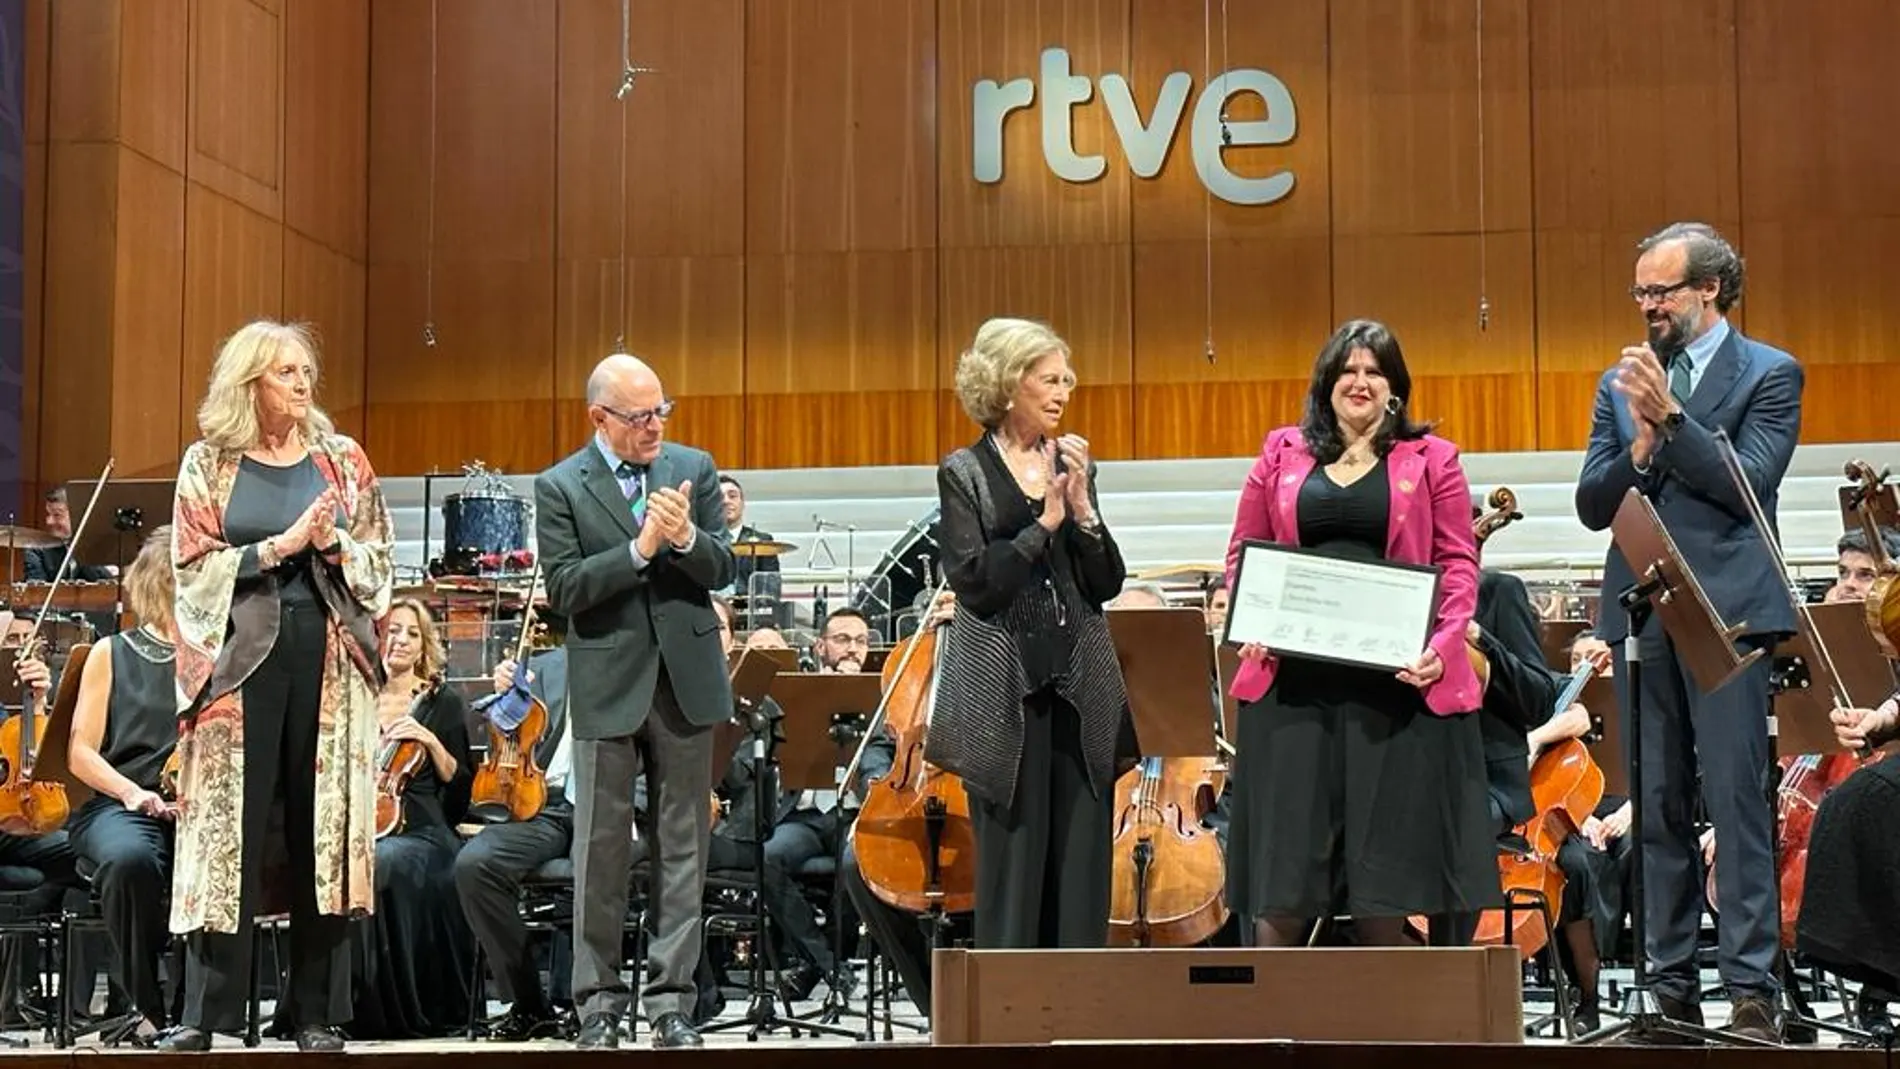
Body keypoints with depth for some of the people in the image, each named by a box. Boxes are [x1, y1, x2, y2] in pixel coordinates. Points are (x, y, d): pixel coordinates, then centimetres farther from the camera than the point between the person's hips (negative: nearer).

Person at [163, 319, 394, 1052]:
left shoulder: (342, 460, 10)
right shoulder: (209, 463, 5)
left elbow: (379, 564, 9)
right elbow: (193, 566, -3)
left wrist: (333, 544, -11)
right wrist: (279, 545, -13)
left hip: (328, 660, 2)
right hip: (242, 657, -1)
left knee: (323, 830, 1)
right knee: (229, 830, -2)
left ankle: (316, 1010, 7)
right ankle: (206, 1011, 4)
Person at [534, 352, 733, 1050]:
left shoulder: (694, 468, 6)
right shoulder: (559, 487, -1)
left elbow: (722, 570, 2)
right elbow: (564, 588, -10)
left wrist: (686, 537, -18)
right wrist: (640, 548, -19)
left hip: (685, 678, 2)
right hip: (608, 685, -2)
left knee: (681, 847, 5)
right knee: (600, 849, 3)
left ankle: (671, 999, 11)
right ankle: (599, 999, 13)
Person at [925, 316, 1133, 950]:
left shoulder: (1071, 464, 11)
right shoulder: (964, 473, 0)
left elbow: (1108, 583, 7)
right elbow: (974, 582, -11)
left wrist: (1082, 510, -6)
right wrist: (1043, 523, -11)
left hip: (1080, 687, 4)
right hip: (1006, 691, -4)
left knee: (1083, 865, 4)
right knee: (1013, 863, 0)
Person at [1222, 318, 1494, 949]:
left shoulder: (1431, 460, 8)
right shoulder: (1282, 454, 13)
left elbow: (1458, 562, 4)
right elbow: (1243, 553, 13)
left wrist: (1442, 645, -11)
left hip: (1396, 679, -1)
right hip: (1293, 679, 1)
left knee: (1388, 866, 3)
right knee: (1284, 874, 2)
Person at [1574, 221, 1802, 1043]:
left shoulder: (1769, 374, 3)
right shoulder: (1621, 383, 15)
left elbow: (1748, 482, -11)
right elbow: (1593, 505, 6)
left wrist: (1670, 416, -16)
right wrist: (1641, 444, -10)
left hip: (1725, 610, -4)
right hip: (1641, 613, 5)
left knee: (1736, 800, -8)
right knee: (1657, 808, 7)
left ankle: (1751, 989, -5)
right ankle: (1671, 985, 12)